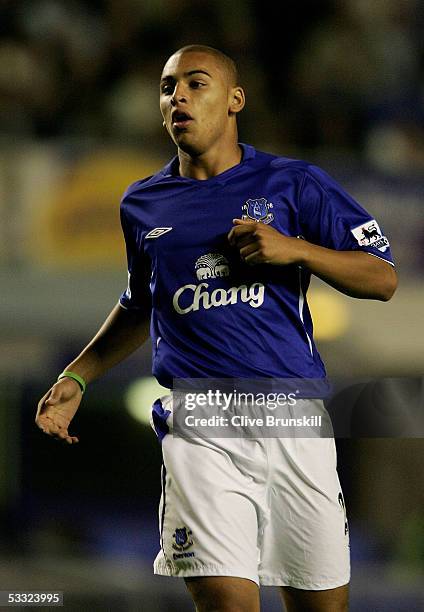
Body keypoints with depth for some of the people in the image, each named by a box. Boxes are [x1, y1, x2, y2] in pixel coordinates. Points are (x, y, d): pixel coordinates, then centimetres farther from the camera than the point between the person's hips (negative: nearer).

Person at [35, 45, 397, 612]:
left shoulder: (294, 183, 6)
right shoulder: (142, 204, 15)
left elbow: (383, 278, 4)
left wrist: (295, 250, -10)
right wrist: (76, 379, 23)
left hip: (296, 426, 0)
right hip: (199, 431, 1)